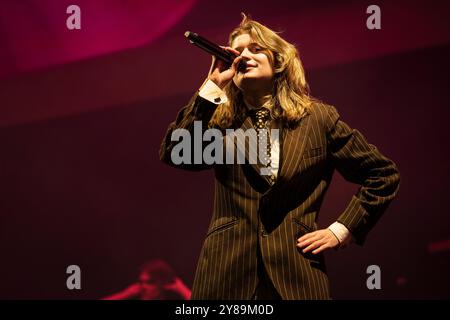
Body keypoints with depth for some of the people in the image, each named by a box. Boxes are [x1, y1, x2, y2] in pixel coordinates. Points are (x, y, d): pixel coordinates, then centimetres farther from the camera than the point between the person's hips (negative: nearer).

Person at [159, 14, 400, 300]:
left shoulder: (318, 118, 7)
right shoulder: (221, 122, 11)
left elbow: (384, 174, 12)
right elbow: (172, 154, -9)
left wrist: (341, 230, 3)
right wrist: (212, 86, -5)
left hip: (296, 276, -1)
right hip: (226, 274, 1)